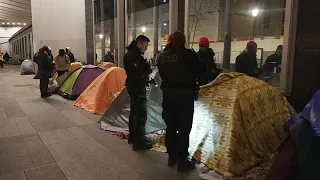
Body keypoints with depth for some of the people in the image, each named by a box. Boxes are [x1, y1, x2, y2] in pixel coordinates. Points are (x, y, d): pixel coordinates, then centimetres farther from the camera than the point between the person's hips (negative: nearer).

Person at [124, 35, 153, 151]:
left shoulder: (134, 54, 15)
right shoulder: (131, 56, -18)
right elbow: (137, 73, -26)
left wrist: (148, 68, 1)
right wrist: (150, 69, -15)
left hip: (135, 87, 11)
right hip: (137, 88, -11)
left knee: (134, 112, 17)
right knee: (141, 114, -7)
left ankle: (133, 136, 29)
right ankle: (138, 142, 0)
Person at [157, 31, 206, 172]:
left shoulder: (162, 56, 6)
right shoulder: (188, 54, -10)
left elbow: (162, 73, 12)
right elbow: (201, 69, -1)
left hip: (167, 92, 6)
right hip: (184, 93, -5)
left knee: (170, 126, 14)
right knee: (184, 127, 2)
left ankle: (172, 156, 26)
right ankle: (182, 161, 9)